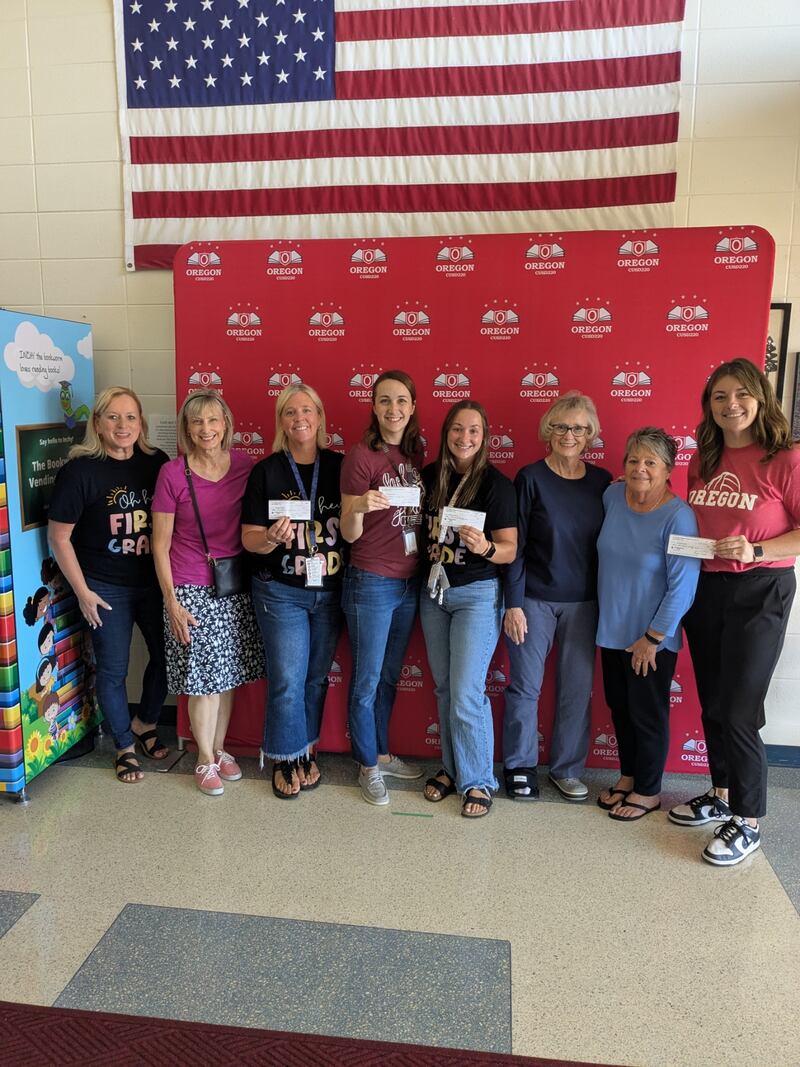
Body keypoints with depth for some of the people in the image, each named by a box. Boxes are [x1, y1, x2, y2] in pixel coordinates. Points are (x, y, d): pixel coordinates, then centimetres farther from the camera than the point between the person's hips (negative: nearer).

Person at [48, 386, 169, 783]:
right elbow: (59, 535, -8)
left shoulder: (156, 463, -3)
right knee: (113, 670, 8)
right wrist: (82, 591, -8)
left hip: (153, 581, 4)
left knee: (166, 655, 12)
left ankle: (144, 723, 39)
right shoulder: (80, 470, -13)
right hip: (107, 588, -3)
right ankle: (125, 746, 29)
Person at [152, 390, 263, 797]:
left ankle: (219, 748, 33)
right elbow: (160, 543, -6)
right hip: (192, 590, -3)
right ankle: (205, 760, 23)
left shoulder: (244, 465, -2)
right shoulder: (173, 473, -11)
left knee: (228, 674, 13)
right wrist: (171, 602, -9)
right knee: (204, 679, 2)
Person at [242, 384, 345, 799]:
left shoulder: (339, 466, 0)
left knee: (316, 676, 14)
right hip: (282, 593, -2)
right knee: (287, 680, 0)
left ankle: (307, 748, 34)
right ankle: (287, 758, 21)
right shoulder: (266, 471, -6)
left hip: (331, 591, 3)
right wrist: (273, 538, -26)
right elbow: (249, 540, -7)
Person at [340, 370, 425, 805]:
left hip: (410, 581, 6)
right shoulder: (361, 455, -13)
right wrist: (358, 507, -32)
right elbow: (350, 534, -13)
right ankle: (368, 767, 24)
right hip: (371, 584, -6)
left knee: (389, 676, 19)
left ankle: (382, 754, 36)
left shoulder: (415, 452, 7)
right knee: (367, 681, 7)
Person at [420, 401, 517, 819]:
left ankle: (478, 781, 12)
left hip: (477, 593, -5)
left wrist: (484, 546, -30)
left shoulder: (496, 484, -11)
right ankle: (452, 768, 29)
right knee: (444, 687, 13)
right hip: (434, 591, 5)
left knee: (466, 692, -6)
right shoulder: (430, 476, 3)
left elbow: (510, 550, -12)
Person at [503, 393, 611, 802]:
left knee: (578, 688, 10)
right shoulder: (530, 478, -6)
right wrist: (513, 604, -10)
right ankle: (520, 766, 24)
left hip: (583, 602, 3)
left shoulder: (602, 481, 3)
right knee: (525, 686, 5)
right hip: (534, 599, -3)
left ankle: (567, 769, 27)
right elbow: (514, 545, -7)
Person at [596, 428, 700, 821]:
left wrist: (651, 638, -16)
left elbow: (682, 586, -20)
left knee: (647, 714, 10)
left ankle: (648, 791, 30)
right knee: (619, 707, 19)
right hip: (612, 630, 6)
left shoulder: (677, 516, -20)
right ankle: (628, 776, 39)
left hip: (652, 639, -6)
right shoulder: (612, 495, -3)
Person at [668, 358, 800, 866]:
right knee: (712, 703, 15)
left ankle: (748, 821, 15)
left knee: (738, 710, -3)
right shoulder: (703, 461, 7)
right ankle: (722, 794, 33)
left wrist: (756, 551, -23)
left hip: (759, 592, -6)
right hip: (704, 589, 6)